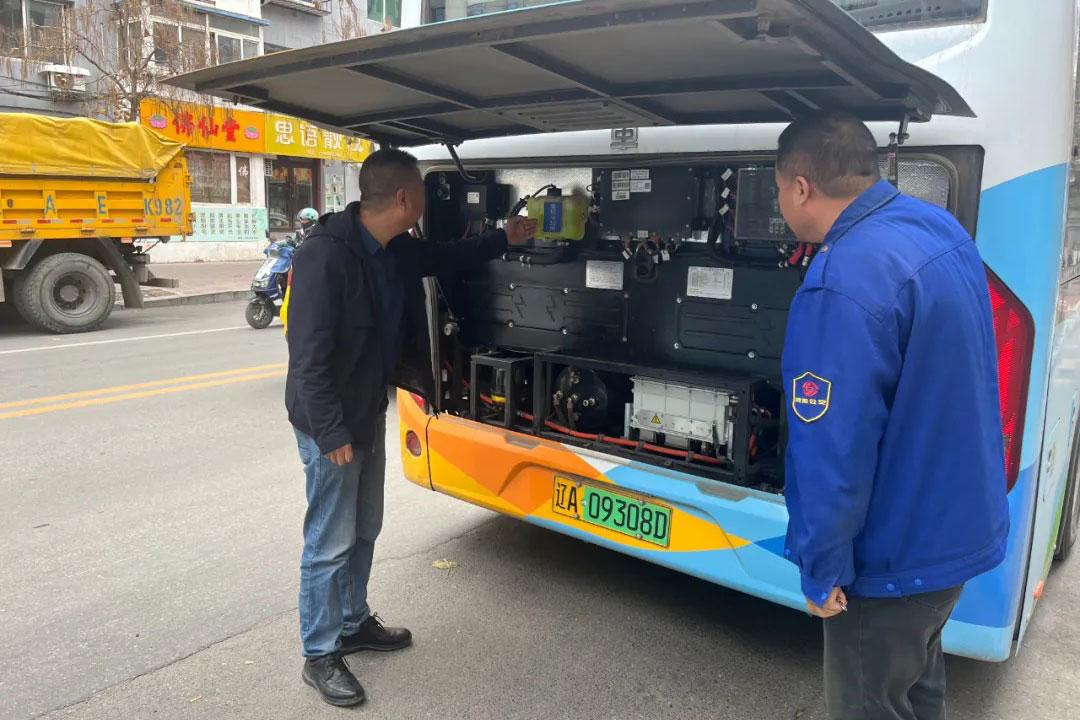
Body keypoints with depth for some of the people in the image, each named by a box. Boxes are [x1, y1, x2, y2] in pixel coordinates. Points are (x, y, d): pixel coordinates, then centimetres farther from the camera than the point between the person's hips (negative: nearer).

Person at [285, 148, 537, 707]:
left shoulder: (397, 250, 1)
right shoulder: (325, 254, -26)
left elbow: (446, 258, 23)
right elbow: (307, 355, -25)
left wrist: (503, 239, 27)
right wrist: (330, 432, -23)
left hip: (369, 414, 9)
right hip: (331, 425, -9)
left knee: (364, 531, 20)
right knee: (330, 543, 3)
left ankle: (352, 623, 39)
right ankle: (320, 656, 21)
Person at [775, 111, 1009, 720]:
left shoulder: (844, 285, -31)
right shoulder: (940, 227, -1)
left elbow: (833, 448, -29)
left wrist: (820, 568, -17)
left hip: (899, 553, -9)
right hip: (961, 523, 9)